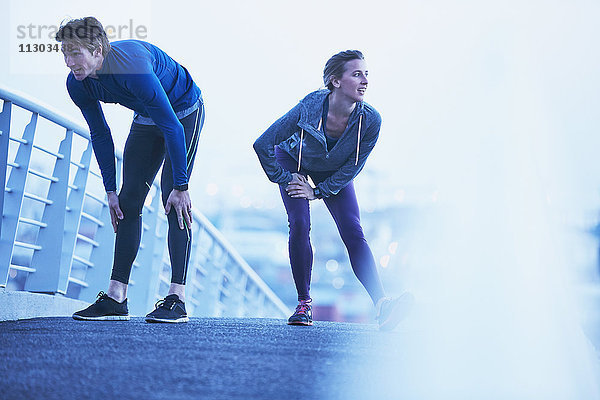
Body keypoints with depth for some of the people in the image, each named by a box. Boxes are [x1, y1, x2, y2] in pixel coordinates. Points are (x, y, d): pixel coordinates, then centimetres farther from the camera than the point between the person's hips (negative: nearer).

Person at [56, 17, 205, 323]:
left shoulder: (133, 69, -39)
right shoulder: (77, 85, -17)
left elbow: (173, 128, -34)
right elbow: (100, 135, -2)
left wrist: (181, 186, -32)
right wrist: (110, 190, -5)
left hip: (184, 112, -7)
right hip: (146, 118, 7)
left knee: (173, 199, -18)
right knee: (128, 200, -2)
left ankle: (177, 299, -19)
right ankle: (116, 298, -2)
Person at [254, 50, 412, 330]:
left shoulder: (370, 120, -30)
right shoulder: (310, 106, -37)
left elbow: (353, 167, -15)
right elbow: (262, 144, -28)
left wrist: (318, 191, -17)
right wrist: (284, 179, -18)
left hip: (333, 172, 1)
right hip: (293, 161, -1)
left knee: (353, 232, -14)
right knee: (299, 224, -20)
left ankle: (382, 307, -24)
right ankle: (304, 304, -5)